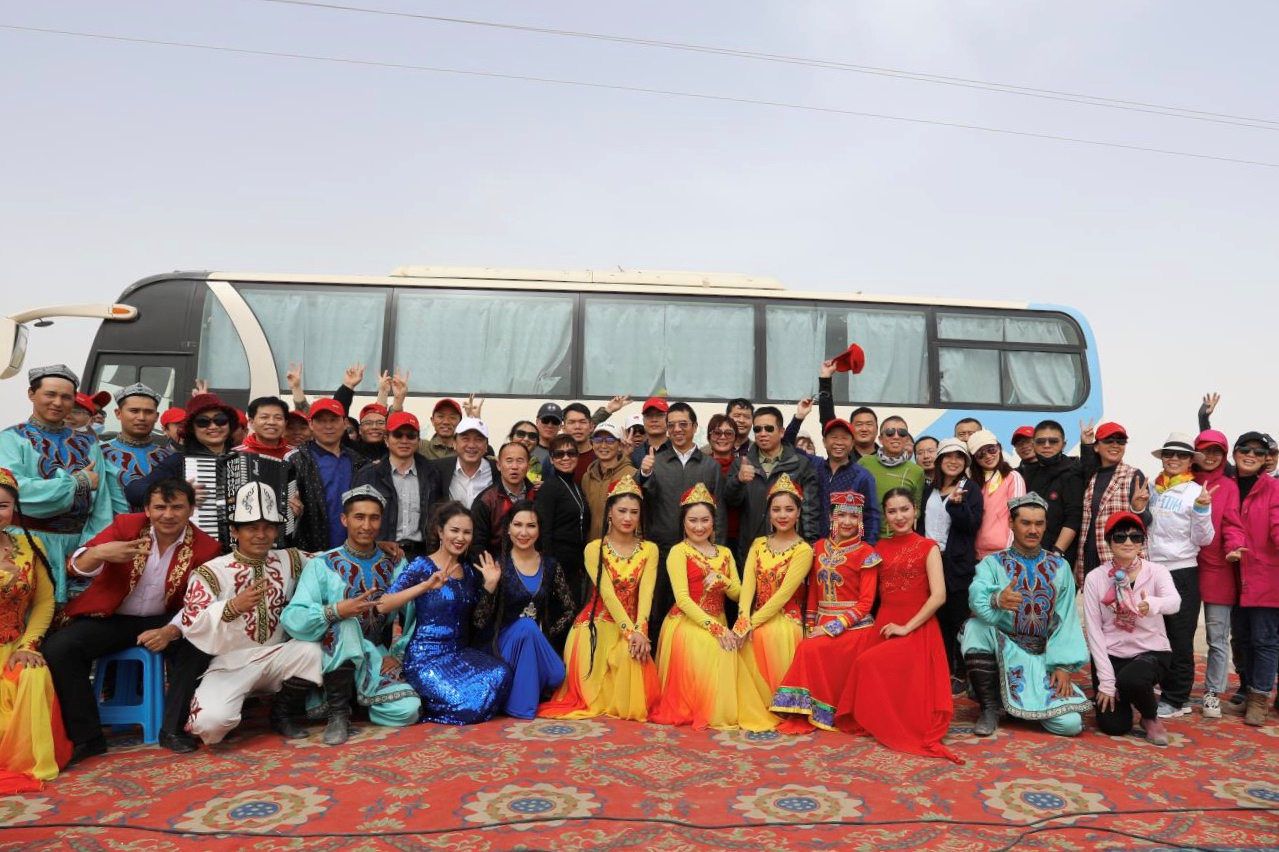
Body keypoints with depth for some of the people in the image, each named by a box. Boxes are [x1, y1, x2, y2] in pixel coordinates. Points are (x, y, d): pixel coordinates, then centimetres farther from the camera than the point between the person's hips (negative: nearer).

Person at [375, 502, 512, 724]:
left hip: (460, 653, 6)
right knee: (467, 705, -25)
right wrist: (426, 585, -33)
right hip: (427, 657, -6)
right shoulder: (421, 566, -8)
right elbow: (382, 606, -22)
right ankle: (419, 702, 6)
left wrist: (490, 585, -1)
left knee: (500, 674, -22)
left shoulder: (469, 569, 10)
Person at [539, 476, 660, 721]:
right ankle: (598, 702, 3)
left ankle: (630, 705, 0)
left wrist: (640, 631, -25)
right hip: (598, 624, -2)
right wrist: (629, 632, -25)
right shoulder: (594, 549, -5)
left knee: (632, 654, -27)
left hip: (633, 625, 2)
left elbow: (645, 593, -9)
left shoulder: (649, 550, 3)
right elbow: (607, 593, -15)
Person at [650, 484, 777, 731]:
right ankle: (705, 712, -14)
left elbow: (738, 594, 9)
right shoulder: (679, 551, -2)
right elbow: (682, 599, -13)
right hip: (687, 625, -5)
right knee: (715, 649, -32)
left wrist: (720, 579, -13)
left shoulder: (724, 552, 16)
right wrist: (716, 628, -22)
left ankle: (730, 711, -5)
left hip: (718, 625, 5)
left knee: (732, 651, -24)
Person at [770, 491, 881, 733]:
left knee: (811, 650, -26)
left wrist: (833, 627, -16)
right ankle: (805, 713, -9)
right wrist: (810, 627, 5)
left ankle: (816, 713, -12)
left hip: (853, 626, -4)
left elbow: (865, 602, -9)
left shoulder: (866, 554, -5)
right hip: (822, 625, 5)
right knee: (809, 650, -23)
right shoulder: (820, 547, 10)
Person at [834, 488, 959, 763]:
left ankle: (890, 725, -5)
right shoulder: (880, 549, 12)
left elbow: (938, 596, -13)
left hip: (916, 630, -5)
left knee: (869, 663, -25)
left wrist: (906, 627, -18)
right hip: (883, 627, 5)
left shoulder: (928, 547, -3)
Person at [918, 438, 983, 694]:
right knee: (936, 618, 6)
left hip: (958, 564, -4)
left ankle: (960, 674, 12)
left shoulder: (971, 490, -1)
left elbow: (972, 526, -13)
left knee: (957, 619, 1)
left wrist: (957, 503, -28)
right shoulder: (929, 489, 11)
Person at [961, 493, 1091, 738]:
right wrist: (996, 599, -48)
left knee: (1071, 724, -17)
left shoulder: (1060, 567, 6)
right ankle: (990, 708, -14)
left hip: (1043, 658, 2)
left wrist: (1063, 665, -10)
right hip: (1003, 650, -2)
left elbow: (1066, 620, 1)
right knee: (977, 627, -33)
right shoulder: (993, 563, -4)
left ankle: (1026, 702, 18)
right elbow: (977, 594, -25)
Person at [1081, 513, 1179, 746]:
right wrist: (1106, 680, -13)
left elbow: (1175, 602, -30)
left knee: (1131, 680, -34)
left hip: (1152, 652, -1)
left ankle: (1151, 717, 2)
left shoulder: (1156, 572, -7)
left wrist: (1153, 604, -54)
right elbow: (1094, 630, -8)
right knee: (1114, 726, -7)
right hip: (1110, 655, 1)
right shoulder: (1095, 578, -7)